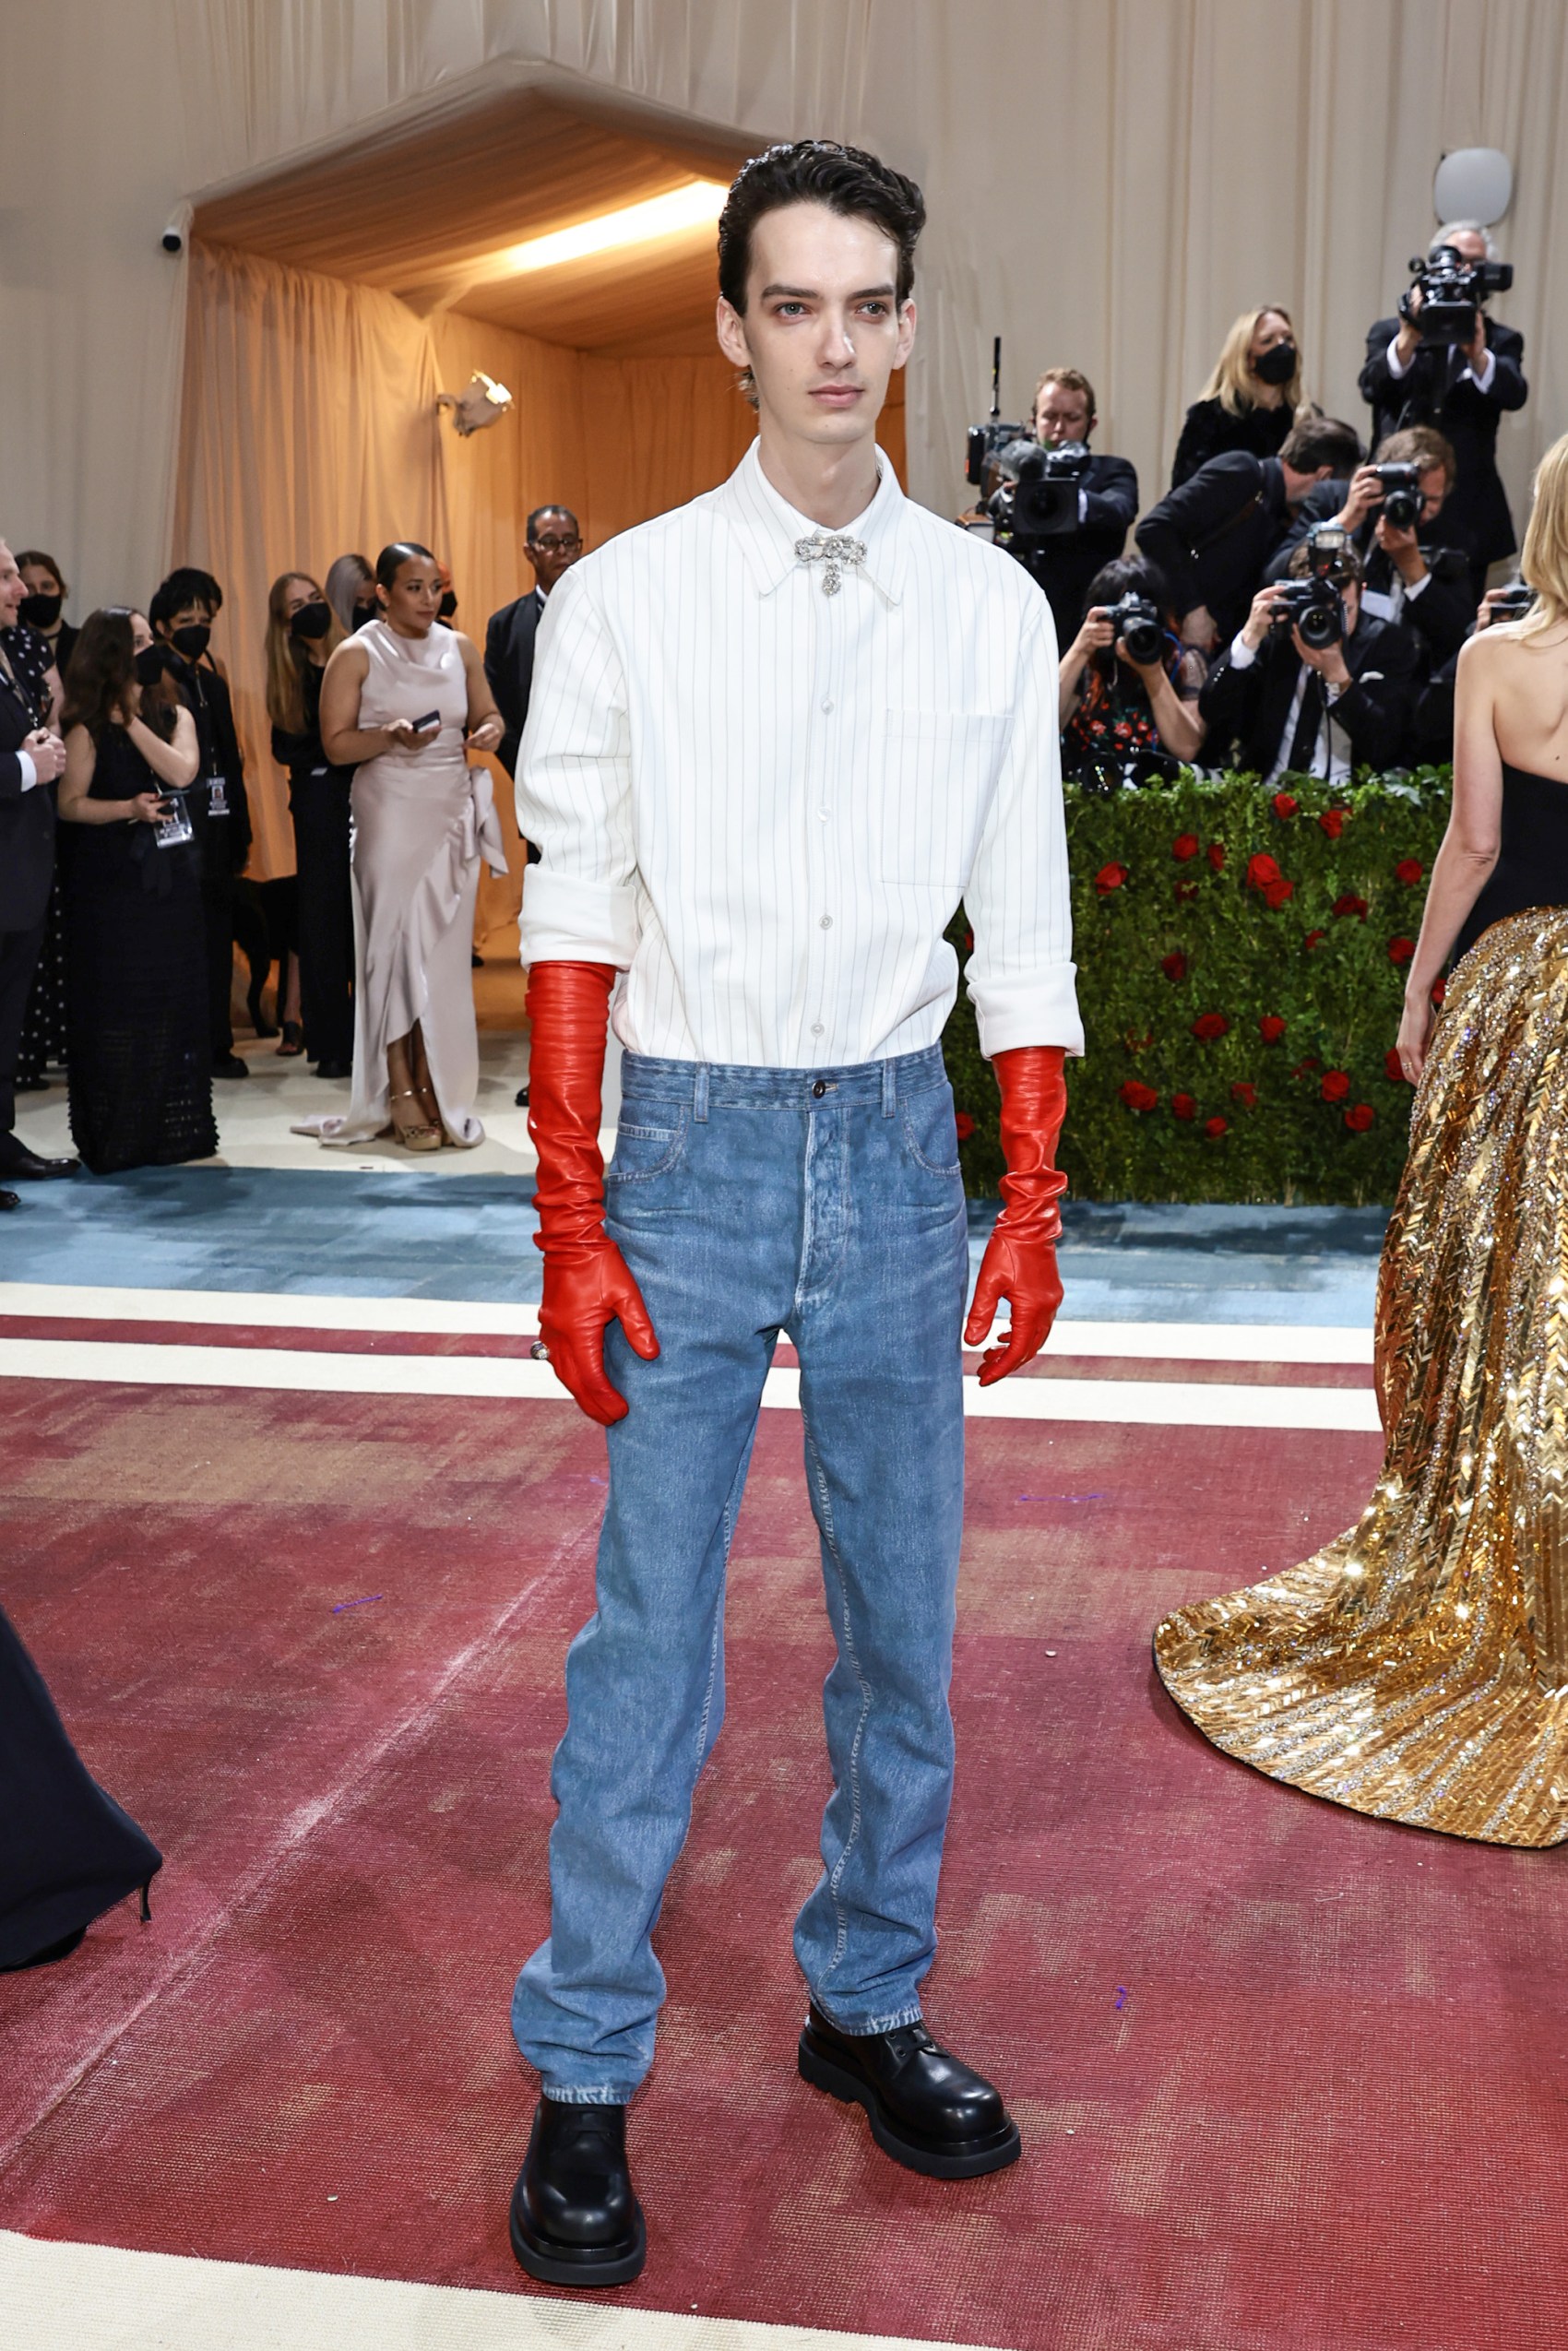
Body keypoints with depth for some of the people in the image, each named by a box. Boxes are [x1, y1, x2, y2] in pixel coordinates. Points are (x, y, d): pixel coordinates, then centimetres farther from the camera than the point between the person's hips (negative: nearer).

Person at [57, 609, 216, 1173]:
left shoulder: (174, 715, 9)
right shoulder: (90, 728, -3)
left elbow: (182, 772, -9)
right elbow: (70, 804, -7)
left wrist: (132, 720, -10)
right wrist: (128, 808, -19)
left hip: (171, 877, 4)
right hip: (111, 881, -4)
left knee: (174, 1000, 6)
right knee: (117, 1005, -1)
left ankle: (174, 1126, 14)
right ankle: (116, 1134, 6)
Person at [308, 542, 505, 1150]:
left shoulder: (458, 647, 11)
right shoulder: (357, 654, -1)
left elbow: (487, 714, 19)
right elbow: (336, 744, -5)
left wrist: (488, 731, -4)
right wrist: (392, 735, -21)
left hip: (452, 815, 4)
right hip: (390, 818, -4)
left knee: (444, 953, 1)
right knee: (396, 946, -5)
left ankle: (437, 1092, 6)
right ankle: (401, 1095, 0)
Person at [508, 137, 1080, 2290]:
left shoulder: (990, 607, 5)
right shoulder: (625, 600, -2)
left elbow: (1024, 922, 6)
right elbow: (574, 916, -2)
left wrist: (1032, 1199, 2)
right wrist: (570, 1224, -7)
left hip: (899, 1144, 3)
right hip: (694, 1142, -2)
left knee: (903, 1618, 12)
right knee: (649, 1630, 2)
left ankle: (866, 2000, 33)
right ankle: (583, 2075, 19)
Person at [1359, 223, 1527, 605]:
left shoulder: (1499, 341, 9)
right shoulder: (1389, 332, 8)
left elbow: (1514, 394, -11)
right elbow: (1372, 387, -11)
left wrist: (1478, 355, -30)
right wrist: (1408, 339, -28)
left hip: (1467, 518, 1)